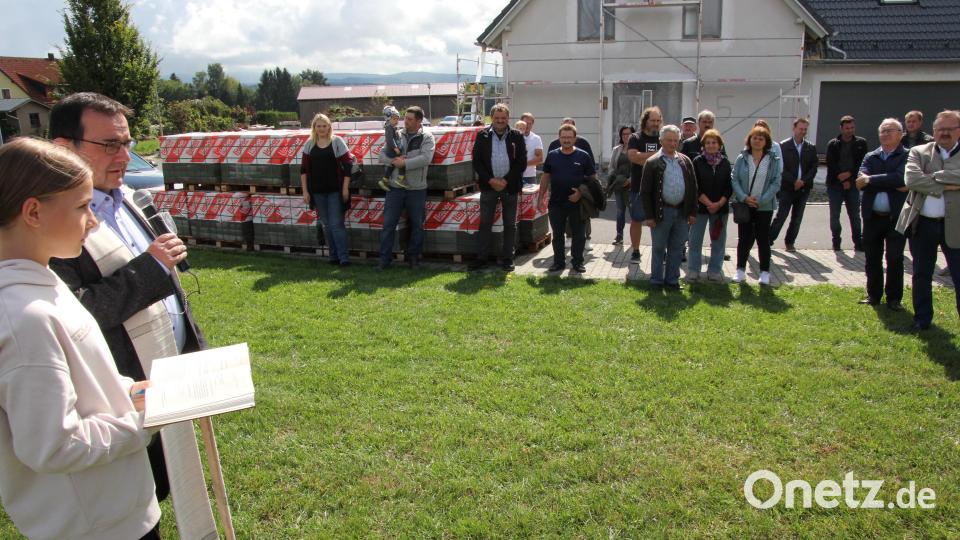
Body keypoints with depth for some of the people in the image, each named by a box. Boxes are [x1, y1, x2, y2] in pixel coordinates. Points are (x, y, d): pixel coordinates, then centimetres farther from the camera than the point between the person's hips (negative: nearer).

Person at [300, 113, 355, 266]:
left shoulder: (337, 141, -3)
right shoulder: (309, 144, 6)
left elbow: (348, 164, -4)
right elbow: (304, 168, 7)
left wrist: (345, 188, -7)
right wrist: (305, 191, 2)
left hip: (335, 190, -4)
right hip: (317, 191, 4)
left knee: (336, 223, -7)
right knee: (326, 224, 9)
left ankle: (344, 257, -4)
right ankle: (334, 256, 18)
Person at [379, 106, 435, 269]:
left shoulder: (427, 137, -2)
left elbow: (426, 158, -18)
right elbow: (382, 156, 5)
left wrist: (404, 163, -18)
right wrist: (394, 160, -15)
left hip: (417, 189, -2)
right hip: (395, 187, 2)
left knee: (417, 225, 9)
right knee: (388, 224, 1)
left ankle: (414, 256, 25)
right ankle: (385, 259, 9)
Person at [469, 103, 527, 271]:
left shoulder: (517, 137, 2)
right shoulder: (482, 136, 3)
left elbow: (522, 163, -1)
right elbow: (477, 162, 0)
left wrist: (506, 181, -11)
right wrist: (490, 180, -11)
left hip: (510, 186, 0)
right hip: (488, 185, 0)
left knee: (510, 225, 5)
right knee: (485, 223, 2)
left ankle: (507, 258, 13)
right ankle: (481, 258, 8)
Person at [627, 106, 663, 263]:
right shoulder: (636, 138, 1)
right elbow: (633, 156, -16)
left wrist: (644, 159, -14)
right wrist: (656, 155, -13)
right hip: (639, 187, -1)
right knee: (636, 220, 7)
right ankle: (635, 251, 18)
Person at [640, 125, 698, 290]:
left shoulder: (686, 161, 9)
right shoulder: (652, 162, -4)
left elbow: (693, 188, 11)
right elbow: (645, 191, -6)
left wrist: (693, 212, 4)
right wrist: (649, 215, -11)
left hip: (682, 212, 4)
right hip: (662, 212, -4)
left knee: (677, 248, 10)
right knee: (659, 248, 6)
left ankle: (672, 280, 20)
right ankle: (656, 281, 15)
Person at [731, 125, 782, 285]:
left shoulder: (773, 160, 1)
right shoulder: (742, 158, 2)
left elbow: (776, 183, -4)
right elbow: (735, 180, -2)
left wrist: (761, 200, -15)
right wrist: (744, 198, -15)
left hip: (764, 207, 0)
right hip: (744, 205, 1)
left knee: (763, 239, 6)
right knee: (744, 238, 5)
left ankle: (765, 272, 14)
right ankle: (740, 270, 14)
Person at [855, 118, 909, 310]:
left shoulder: (908, 156, -2)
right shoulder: (870, 157, 9)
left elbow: (900, 178, -21)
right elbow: (861, 182, -7)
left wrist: (871, 180, -15)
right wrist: (892, 184, -15)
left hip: (896, 217, -3)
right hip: (872, 217, 4)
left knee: (895, 259, 1)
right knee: (872, 259, 11)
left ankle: (894, 298, 13)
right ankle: (873, 295, 23)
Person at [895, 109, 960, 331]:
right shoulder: (919, 152, 5)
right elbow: (911, 179, -13)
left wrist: (932, 177, -13)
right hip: (922, 224, 2)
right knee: (921, 275, 14)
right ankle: (922, 319, 29)